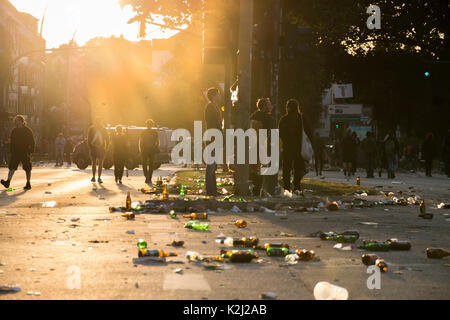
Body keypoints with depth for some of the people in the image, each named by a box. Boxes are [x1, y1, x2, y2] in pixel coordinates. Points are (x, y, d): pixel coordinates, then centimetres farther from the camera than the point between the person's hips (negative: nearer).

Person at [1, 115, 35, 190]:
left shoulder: (27, 130, -2)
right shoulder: (14, 131, 12)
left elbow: (32, 142, -2)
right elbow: (12, 142, 19)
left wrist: (31, 150, -11)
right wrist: (11, 150, 11)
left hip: (25, 152, -4)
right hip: (16, 152, 4)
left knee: (27, 168, 1)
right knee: (12, 167, -8)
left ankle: (28, 184, 10)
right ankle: (8, 182, -15)